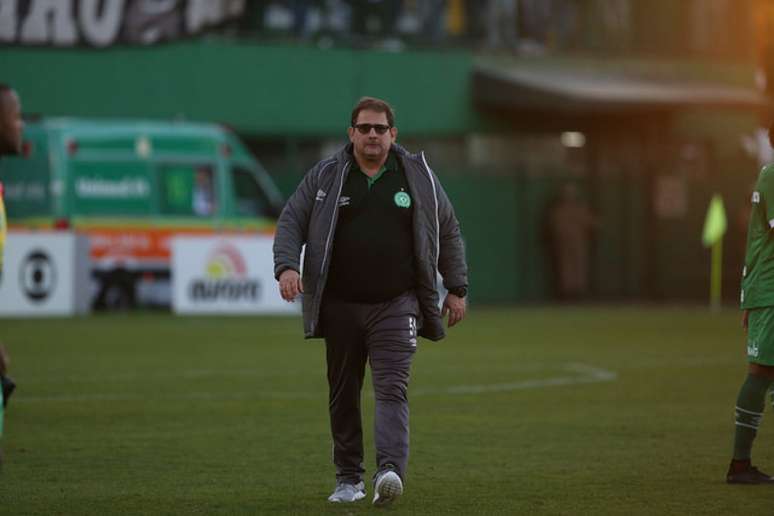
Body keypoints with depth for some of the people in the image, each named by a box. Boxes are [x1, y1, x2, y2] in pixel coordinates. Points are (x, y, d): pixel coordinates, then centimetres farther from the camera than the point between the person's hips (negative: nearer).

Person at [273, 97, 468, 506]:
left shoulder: (418, 175, 7)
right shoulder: (325, 176, 5)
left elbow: (448, 231, 13)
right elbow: (291, 222, 6)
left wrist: (456, 289, 9)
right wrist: (287, 266, -12)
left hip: (396, 306, -1)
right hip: (340, 307, 1)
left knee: (392, 390, -15)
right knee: (343, 395, 7)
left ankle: (390, 472, -29)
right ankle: (348, 479, 19)